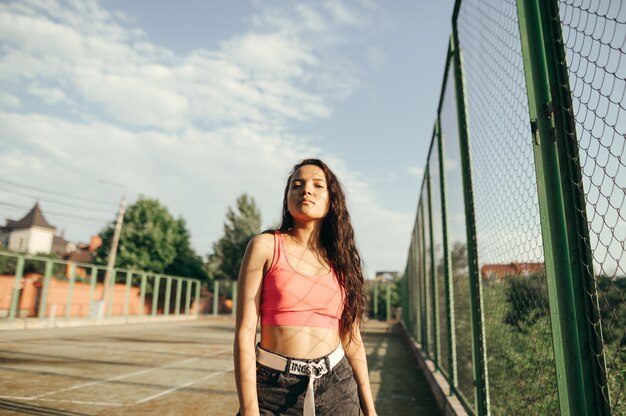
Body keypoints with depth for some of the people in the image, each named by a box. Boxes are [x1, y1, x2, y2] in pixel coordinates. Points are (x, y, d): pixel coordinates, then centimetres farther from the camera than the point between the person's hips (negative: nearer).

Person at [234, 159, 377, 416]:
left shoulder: (341, 259, 5)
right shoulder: (265, 247, -6)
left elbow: (351, 337, 7)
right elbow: (244, 332, -11)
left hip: (336, 387, 4)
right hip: (275, 390, -3)